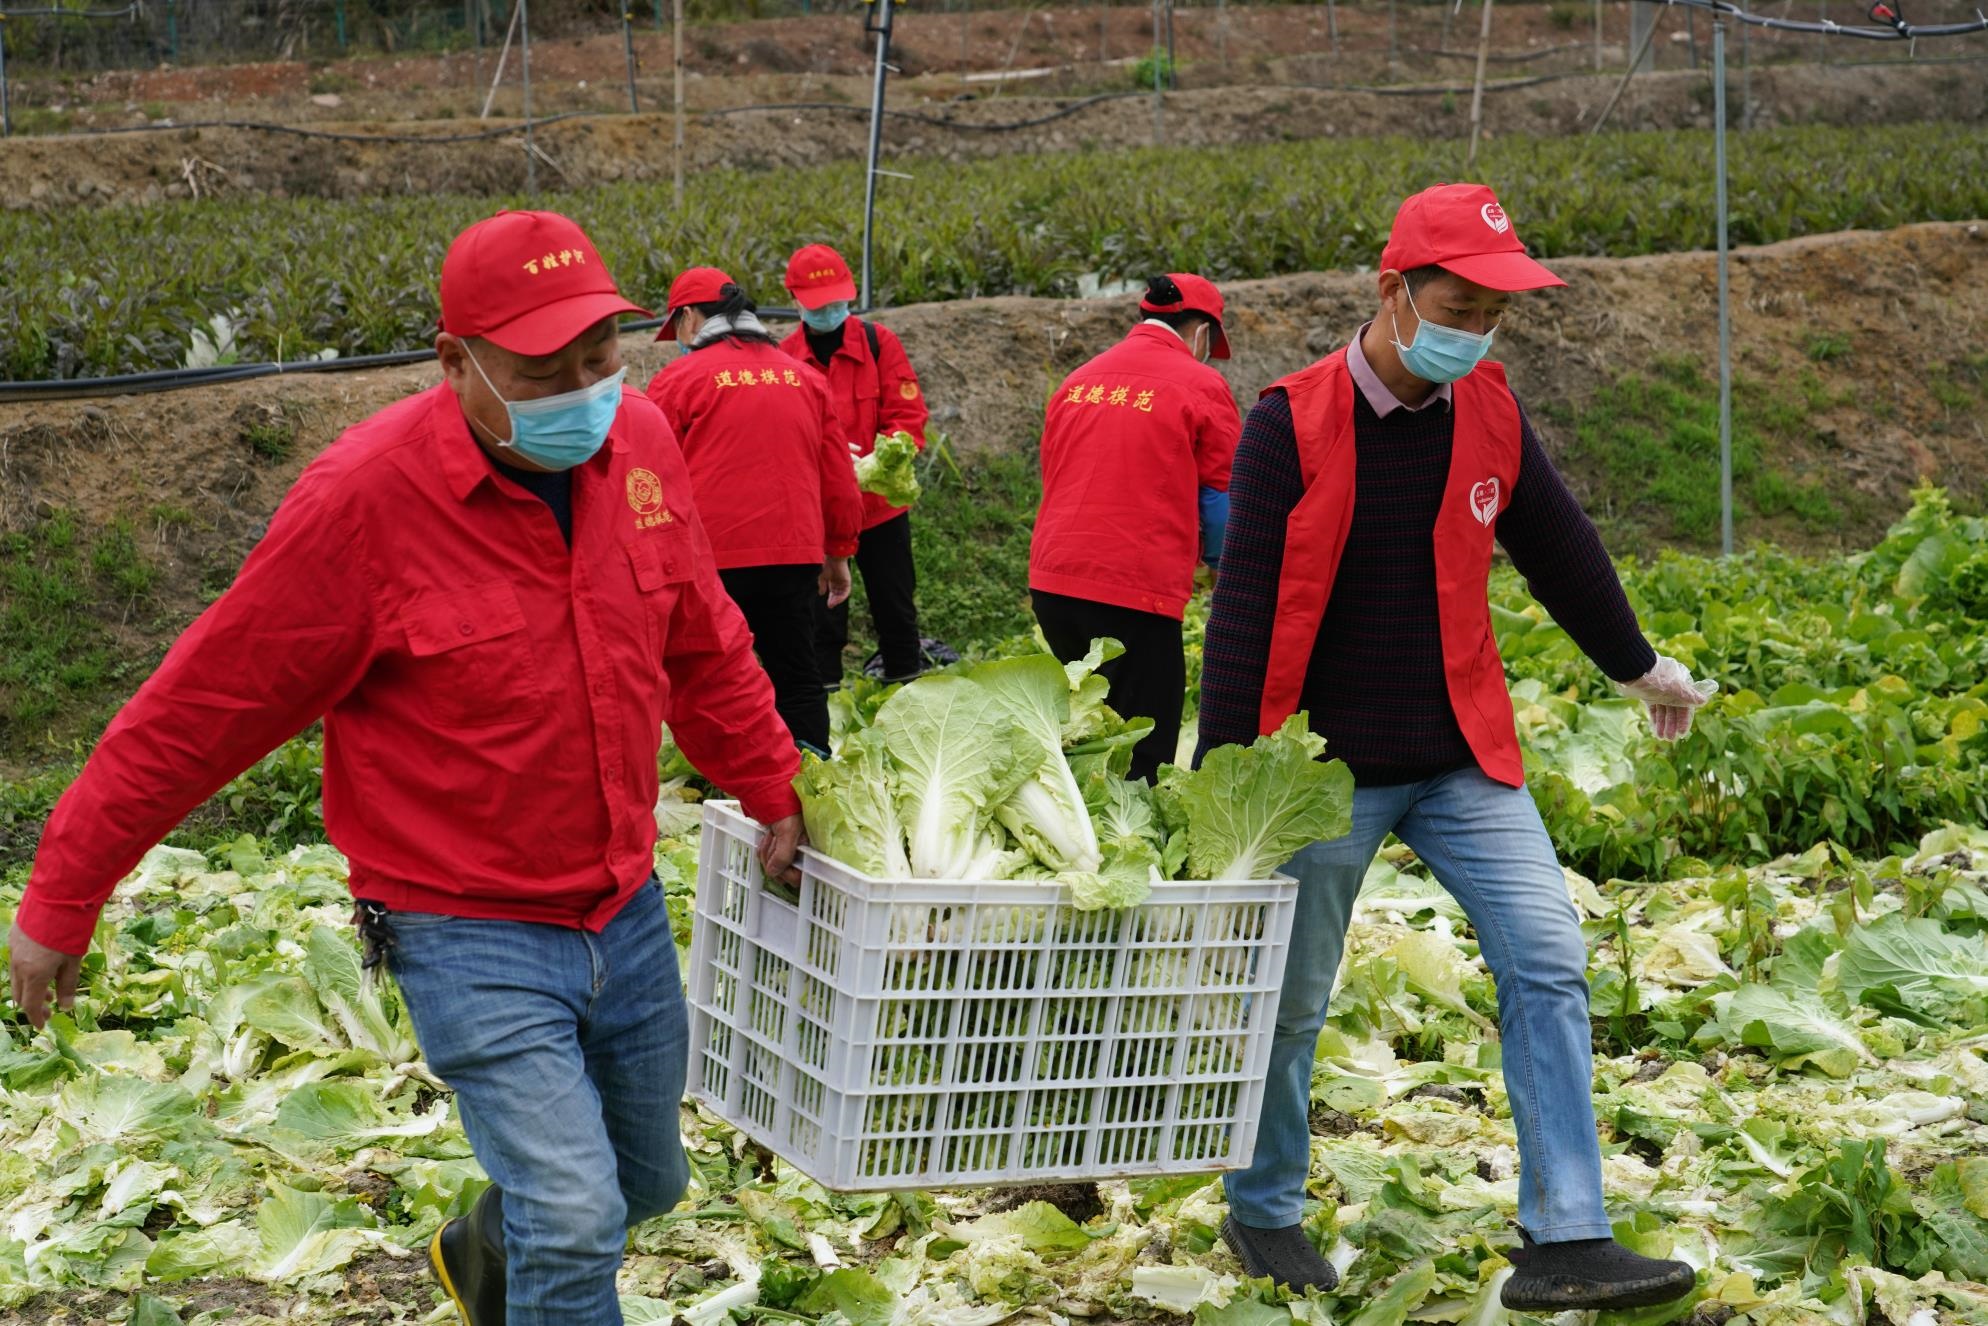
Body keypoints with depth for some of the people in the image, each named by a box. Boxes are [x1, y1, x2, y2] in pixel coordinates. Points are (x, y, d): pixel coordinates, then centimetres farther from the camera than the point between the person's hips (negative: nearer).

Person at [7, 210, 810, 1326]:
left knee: (648, 1186, 22)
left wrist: (774, 794, 21)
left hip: (628, 910, 6)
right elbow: (202, 711, -15)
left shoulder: (639, 445, -5)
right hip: (471, 930, -6)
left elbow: (702, 647, 13)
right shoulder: (365, 499, -22)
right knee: (575, 1219, -18)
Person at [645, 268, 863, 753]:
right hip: (795, 553, 4)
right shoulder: (804, 377, 11)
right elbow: (838, 478, 13)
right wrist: (839, 553, 22)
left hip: (709, 558, -4)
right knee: (798, 679, 11)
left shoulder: (678, 380, -3)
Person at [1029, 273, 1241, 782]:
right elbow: (1223, 505, 1)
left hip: (1052, 582, 6)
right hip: (1136, 593, -6)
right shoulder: (1200, 386, -3)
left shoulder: (1077, 382, 13)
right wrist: (1213, 556, 23)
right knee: (1141, 762, -2)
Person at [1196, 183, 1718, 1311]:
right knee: (1292, 1001, 8)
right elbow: (1245, 607, -15)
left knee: (1549, 965, -7)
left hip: (1464, 756, 4)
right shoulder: (1295, 422, -15)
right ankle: (1264, 1212, 31)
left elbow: (1559, 545, 15)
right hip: (1327, 767, -4)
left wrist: (1641, 666, 27)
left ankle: (1565, 1243, -4)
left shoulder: (1490, 410, 0)